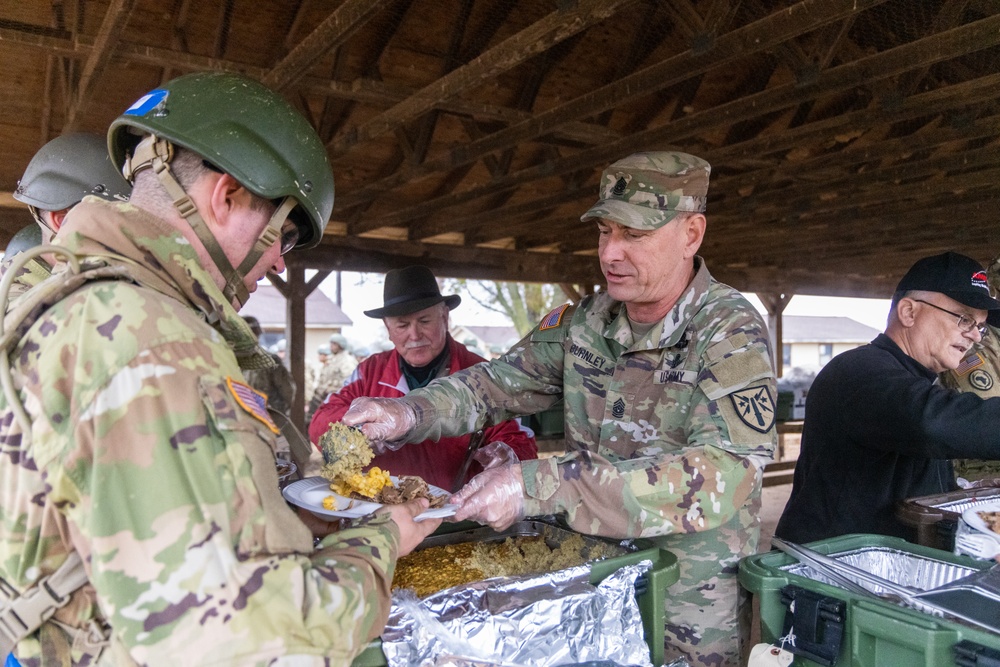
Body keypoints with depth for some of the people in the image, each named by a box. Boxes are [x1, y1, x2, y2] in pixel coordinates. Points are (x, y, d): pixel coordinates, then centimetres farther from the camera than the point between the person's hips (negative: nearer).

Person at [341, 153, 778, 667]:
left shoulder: (730, 331, -20)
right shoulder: (584, 321, -4)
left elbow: (721, 475, -33)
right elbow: (498, 382, 5)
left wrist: (542, 486, -39)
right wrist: (408, 413, -16)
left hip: (692, 605, -4)